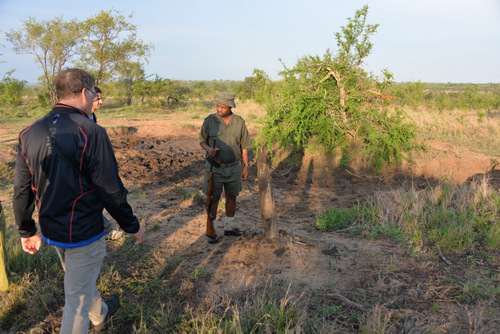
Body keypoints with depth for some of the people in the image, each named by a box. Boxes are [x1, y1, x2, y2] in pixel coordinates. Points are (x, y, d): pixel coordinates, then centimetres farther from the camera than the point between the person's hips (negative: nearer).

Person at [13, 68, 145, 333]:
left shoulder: (29, 133, -2)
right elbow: (111, 190, -20)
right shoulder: (91, 133, -22)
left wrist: (27, 231, 15)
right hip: (84, 233, -8)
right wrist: (132, 226, -6)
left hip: (51, 231, 8)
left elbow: (22, 190, 3)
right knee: (77, 300, 8)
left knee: (79, 281, 30)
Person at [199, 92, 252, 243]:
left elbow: (244, 146, 3)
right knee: (213, 198, 2)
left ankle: (229, 227, 31)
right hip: (215, 167, -2)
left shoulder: (239, 122, -3)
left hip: (233, 167, 2)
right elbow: (202, 140, 1)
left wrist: (246, 166, 1)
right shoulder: (210, 121, -8)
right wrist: (208, 149, -22)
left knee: (231, 197, 13)